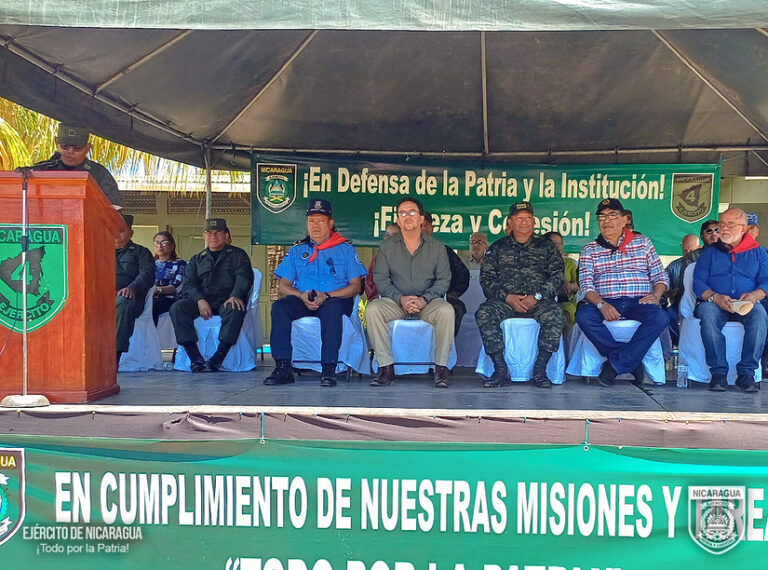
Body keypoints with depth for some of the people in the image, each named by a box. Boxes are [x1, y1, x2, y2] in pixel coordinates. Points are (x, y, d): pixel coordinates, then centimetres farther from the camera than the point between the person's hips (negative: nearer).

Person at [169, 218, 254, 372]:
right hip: (201, 300, 3)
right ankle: (195, 358, -31)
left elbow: (244, 277, -1)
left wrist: (235, 296, -22)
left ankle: (216, 360, -40)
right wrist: (200, 299, -13)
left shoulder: (238, 254, 17)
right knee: (177, 308, -27)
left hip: (226, 300, -3)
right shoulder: (196, 259, 24)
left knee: (235, 310, -38)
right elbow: (187, 284, 10)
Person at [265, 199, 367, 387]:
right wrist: (302, 296, -12)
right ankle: (283, 367, -31)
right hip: (302, 301, 3)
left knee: (332, 307, -38)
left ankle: (329, 368, -38)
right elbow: (283, 285, 11)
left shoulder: (345, 249, 10)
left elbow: (355, 286, 1)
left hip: (336, 300, -3)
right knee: (279, 306, -28)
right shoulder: (297, 249, 18)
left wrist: (326, 296, -15)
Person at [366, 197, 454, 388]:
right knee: (372, 309, -28)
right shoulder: (387, 246, 7)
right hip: (396, 302, 1)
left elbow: (443, 279, 1)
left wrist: (424, 299, -17)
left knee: (446, 311, -33)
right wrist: (401, 298, -16)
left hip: (428, 302, -1)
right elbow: (380, 278, 1)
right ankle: (386, 368, -23)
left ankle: (441, 368, -20)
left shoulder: (436, 247, 6)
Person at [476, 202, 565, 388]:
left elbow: (557, 276, 5)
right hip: (504, 301, 1)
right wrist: (507, 297, -10)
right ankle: (501, 369, -25)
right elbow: (486, 278, 6)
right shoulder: (498, 247, 17)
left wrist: (537, 296, -11)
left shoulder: (546, 246, 16)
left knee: (555, 314, -33)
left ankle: (539, 370, -24)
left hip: (538, 302, 0)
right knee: (484, 312, -31)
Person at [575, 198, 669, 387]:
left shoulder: (642, 242, 17)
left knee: (660, 317, -32)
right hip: (604, 302, 0)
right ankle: (631, 360, -19)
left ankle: (616, 364, -23)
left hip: (638, 301, 0)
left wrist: (655, 295, -9)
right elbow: (586, 284, 0)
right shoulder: (589, 250, 13)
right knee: (583, 315, -33)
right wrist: (602, 304, -20)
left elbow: (660, 275, 13)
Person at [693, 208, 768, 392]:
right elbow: (698, 283, 4)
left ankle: (747, 372, -27)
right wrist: (715, 297, -16)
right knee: (707, 313, -36)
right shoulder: (709, 253, 16)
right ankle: (718, 371, -29)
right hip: (715, 303, 0)